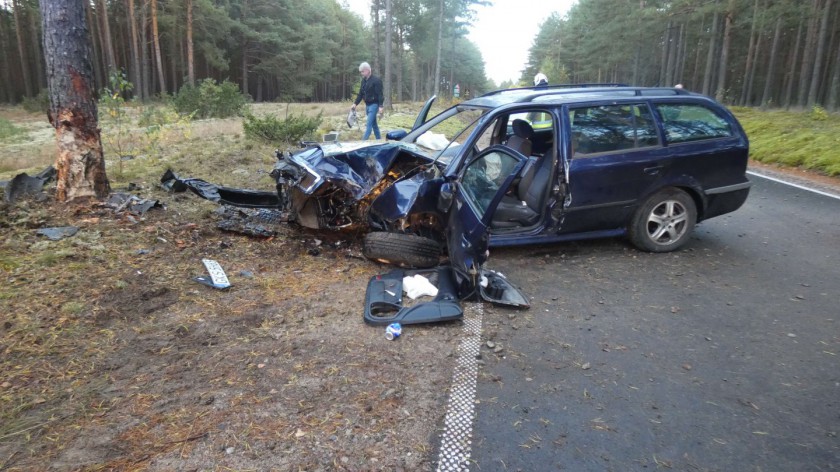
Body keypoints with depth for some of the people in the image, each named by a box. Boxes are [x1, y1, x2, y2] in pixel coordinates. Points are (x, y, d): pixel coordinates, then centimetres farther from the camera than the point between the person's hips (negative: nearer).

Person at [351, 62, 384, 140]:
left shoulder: (376, 80, -13)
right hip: (367, 105, 8)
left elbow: (380, 94, -17)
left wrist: (381, 106, -23)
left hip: (374, 104, -8)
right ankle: (379, 139, 22)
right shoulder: (363, 80, 10)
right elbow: (360, 94, 15)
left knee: (369, 124, -12)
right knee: (374, 124, 13)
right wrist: (355, 103, 6)